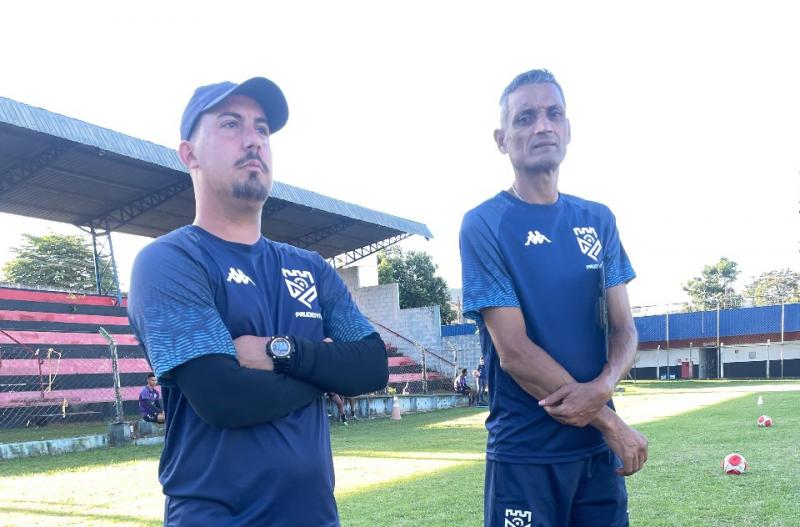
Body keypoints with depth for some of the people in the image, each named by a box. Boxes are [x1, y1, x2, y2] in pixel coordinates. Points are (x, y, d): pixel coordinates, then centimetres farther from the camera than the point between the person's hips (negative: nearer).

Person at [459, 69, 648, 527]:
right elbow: (514, 351, -14)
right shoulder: (483, 226, -9)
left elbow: (624, 329, 6)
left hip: (599, 448, 5)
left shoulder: (598, 221, 6)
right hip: (525, 454, -4)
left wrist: (603, 388, -15)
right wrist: (610, 422, -11)